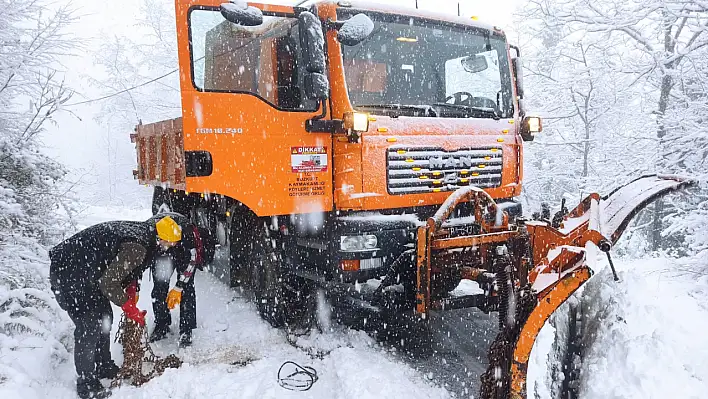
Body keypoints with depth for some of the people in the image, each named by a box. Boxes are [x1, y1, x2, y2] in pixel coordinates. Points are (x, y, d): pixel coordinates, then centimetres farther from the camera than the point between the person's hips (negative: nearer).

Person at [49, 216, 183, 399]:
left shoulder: (143, 232, 1)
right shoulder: (137, 246, -29)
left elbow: (125, 268, 16)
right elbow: (109, 283, -26)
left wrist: (131, 291, 3)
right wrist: (131, 309, -16)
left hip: (84, 271, 10)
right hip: (67, 274, -10)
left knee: (104, 317, 15)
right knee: (89, 326, -7)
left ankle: (103, 367, 31)